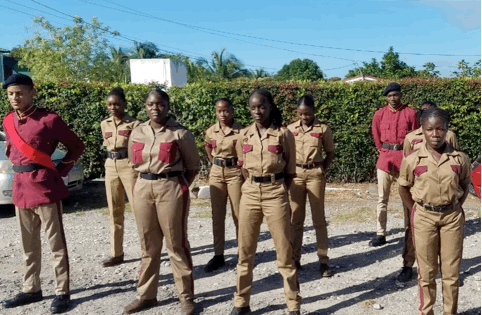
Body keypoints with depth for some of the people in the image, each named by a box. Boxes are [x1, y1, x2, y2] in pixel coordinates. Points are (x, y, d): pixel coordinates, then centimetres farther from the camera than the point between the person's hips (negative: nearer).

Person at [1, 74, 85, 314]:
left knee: (56, 243, 1)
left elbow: (77, 146, -2)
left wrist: (59, 172, -4)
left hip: (44, 186, -7)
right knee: (28, 244, 16)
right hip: (20, 186, 7)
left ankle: (62, 292, 11)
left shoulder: (49, 119, -10)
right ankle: (31, 290, 30)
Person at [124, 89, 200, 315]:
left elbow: (193, 165, 3)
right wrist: (146, 180, 10)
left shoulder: (180, 134, -5)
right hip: (142, 188, 5)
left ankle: (186, 296, 17)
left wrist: (179, 186, 1)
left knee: (176, 244, 3)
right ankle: (146, 295, 27)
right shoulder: (136, 133, 8)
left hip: (171, 188, -4)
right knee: (148, 245, 14)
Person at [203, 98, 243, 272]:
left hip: (235, 173, -3)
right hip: (216, 173, 4)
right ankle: (218, 255, 17)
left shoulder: (240, 131, -9)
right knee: (217, 215, 7)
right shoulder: (210, 132, 2)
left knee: (238, 215, 3)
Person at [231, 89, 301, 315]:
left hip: (276, 194, -3)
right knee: (245, 252, 9)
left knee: (284, 252, 3)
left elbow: (290, 171, 3)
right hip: (250, 193, 3)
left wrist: (279, 192, 2)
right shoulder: (244, 135, 5)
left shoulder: (283, 134, -4)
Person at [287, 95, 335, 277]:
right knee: (296, 218, 8)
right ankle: (295, 258, 17)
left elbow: (330, 153, 6)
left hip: (315, 174, -2)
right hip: (296, 174, 2)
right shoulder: (290, 129, 3)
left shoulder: (323, 129, -3)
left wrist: (323, 169, -4)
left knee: (319, 218, 2)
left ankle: (323, 261, 9)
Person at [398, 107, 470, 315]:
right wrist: (416, 211, 1)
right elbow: (404, 188, 3)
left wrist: (454, 207, 4)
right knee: (427, 271, 10)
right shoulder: (412, 159, -9)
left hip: (452, 216, 1)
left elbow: (465, 184, 10)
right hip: (423, 217, -1)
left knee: (451, 271, 10)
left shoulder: (459, 158, -5)